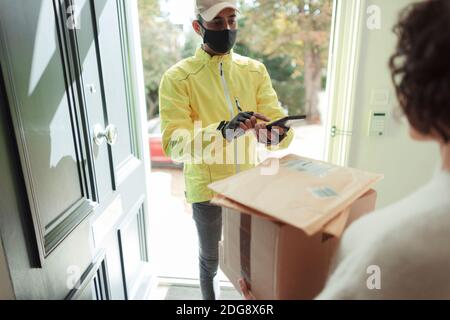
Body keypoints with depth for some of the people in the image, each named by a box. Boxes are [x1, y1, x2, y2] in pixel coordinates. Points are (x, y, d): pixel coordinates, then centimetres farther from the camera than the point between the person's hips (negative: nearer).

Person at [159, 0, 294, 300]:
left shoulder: (255, 70, -2)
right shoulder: (177, 77, -13)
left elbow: (277, 119, -10)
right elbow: (174, 143, -23)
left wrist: (277, 134, -34)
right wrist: (223, 130, -39)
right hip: (207, 188, -3)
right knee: (211, 259, 19)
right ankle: (211, 300, 48)